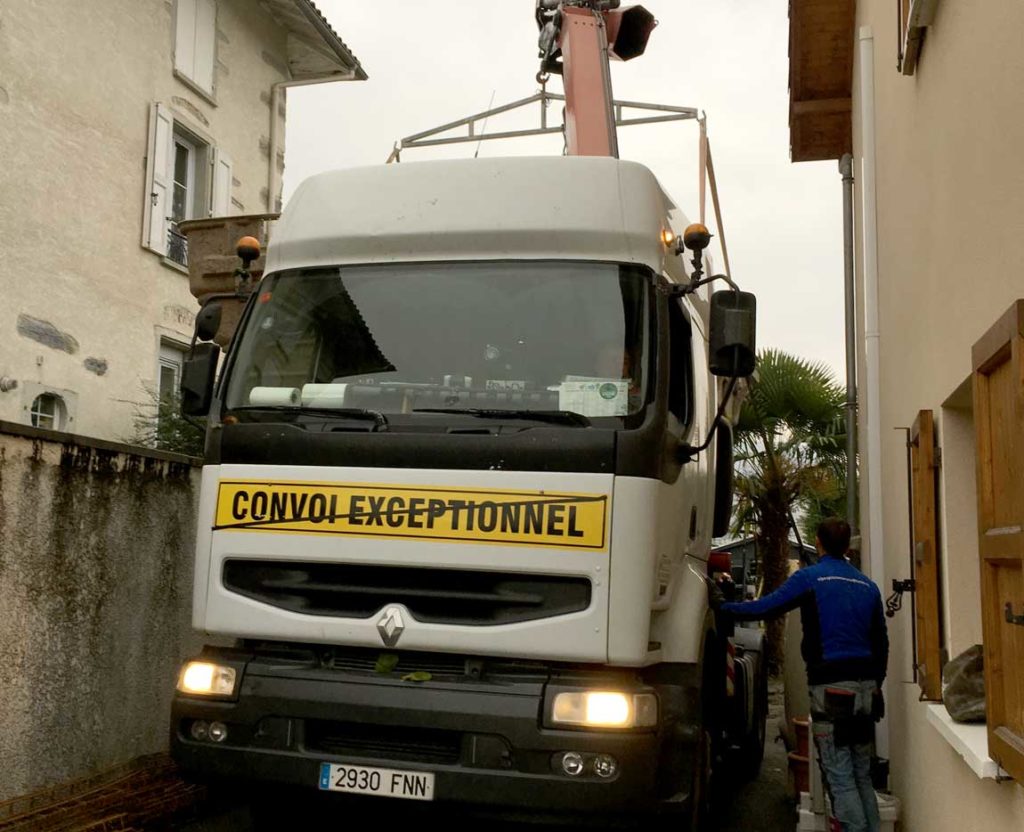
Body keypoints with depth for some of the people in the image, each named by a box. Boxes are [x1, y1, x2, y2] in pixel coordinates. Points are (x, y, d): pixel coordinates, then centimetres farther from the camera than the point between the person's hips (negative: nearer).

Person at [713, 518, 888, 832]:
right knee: (862, 775, 15)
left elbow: (764, 608, -6)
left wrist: (722, 606, 8)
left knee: (840, 778, -2)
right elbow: (881, 642, 18)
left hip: (832, 688, -6)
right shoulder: (868, 585, 13)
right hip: (866, 688, 6)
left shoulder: (809, 578, -4)